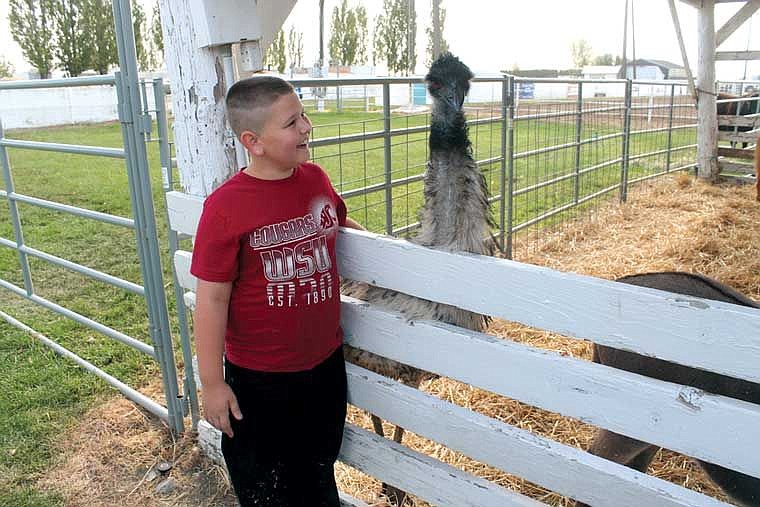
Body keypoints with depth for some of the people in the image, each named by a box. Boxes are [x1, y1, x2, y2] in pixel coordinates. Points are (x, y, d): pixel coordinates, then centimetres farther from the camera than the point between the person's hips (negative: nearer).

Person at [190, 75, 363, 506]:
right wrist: (213, 383, -12)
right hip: (259, 380, -4)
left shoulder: (316, 179, -4)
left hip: (325, 363, 5)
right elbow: (212, 298, -16)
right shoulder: (226, 206, -20)